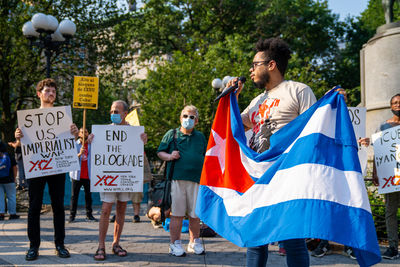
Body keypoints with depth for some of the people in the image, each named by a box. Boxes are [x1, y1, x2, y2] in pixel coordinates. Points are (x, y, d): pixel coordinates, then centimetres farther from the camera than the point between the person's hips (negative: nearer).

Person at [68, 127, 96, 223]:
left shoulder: (91, 144, 7)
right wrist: (79, 154, -25)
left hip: (88, 175, 2)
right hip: (77, 174, -2)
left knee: (88, 195, 5)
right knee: (74, 195, 1)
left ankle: (89, 214, 11)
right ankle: (72, 215, 4)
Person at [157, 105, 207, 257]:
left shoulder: (201, 137, 18)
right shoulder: (171, 134, 10)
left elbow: (206, 157, 23)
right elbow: (160, 152, 11)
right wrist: (169, 156, -9)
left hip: (196, 180, 2)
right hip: (177, 179, -2)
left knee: (195, 214, 6)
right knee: (177, 214, -2)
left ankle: (195, 243, 19)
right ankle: (175, 244, 6)